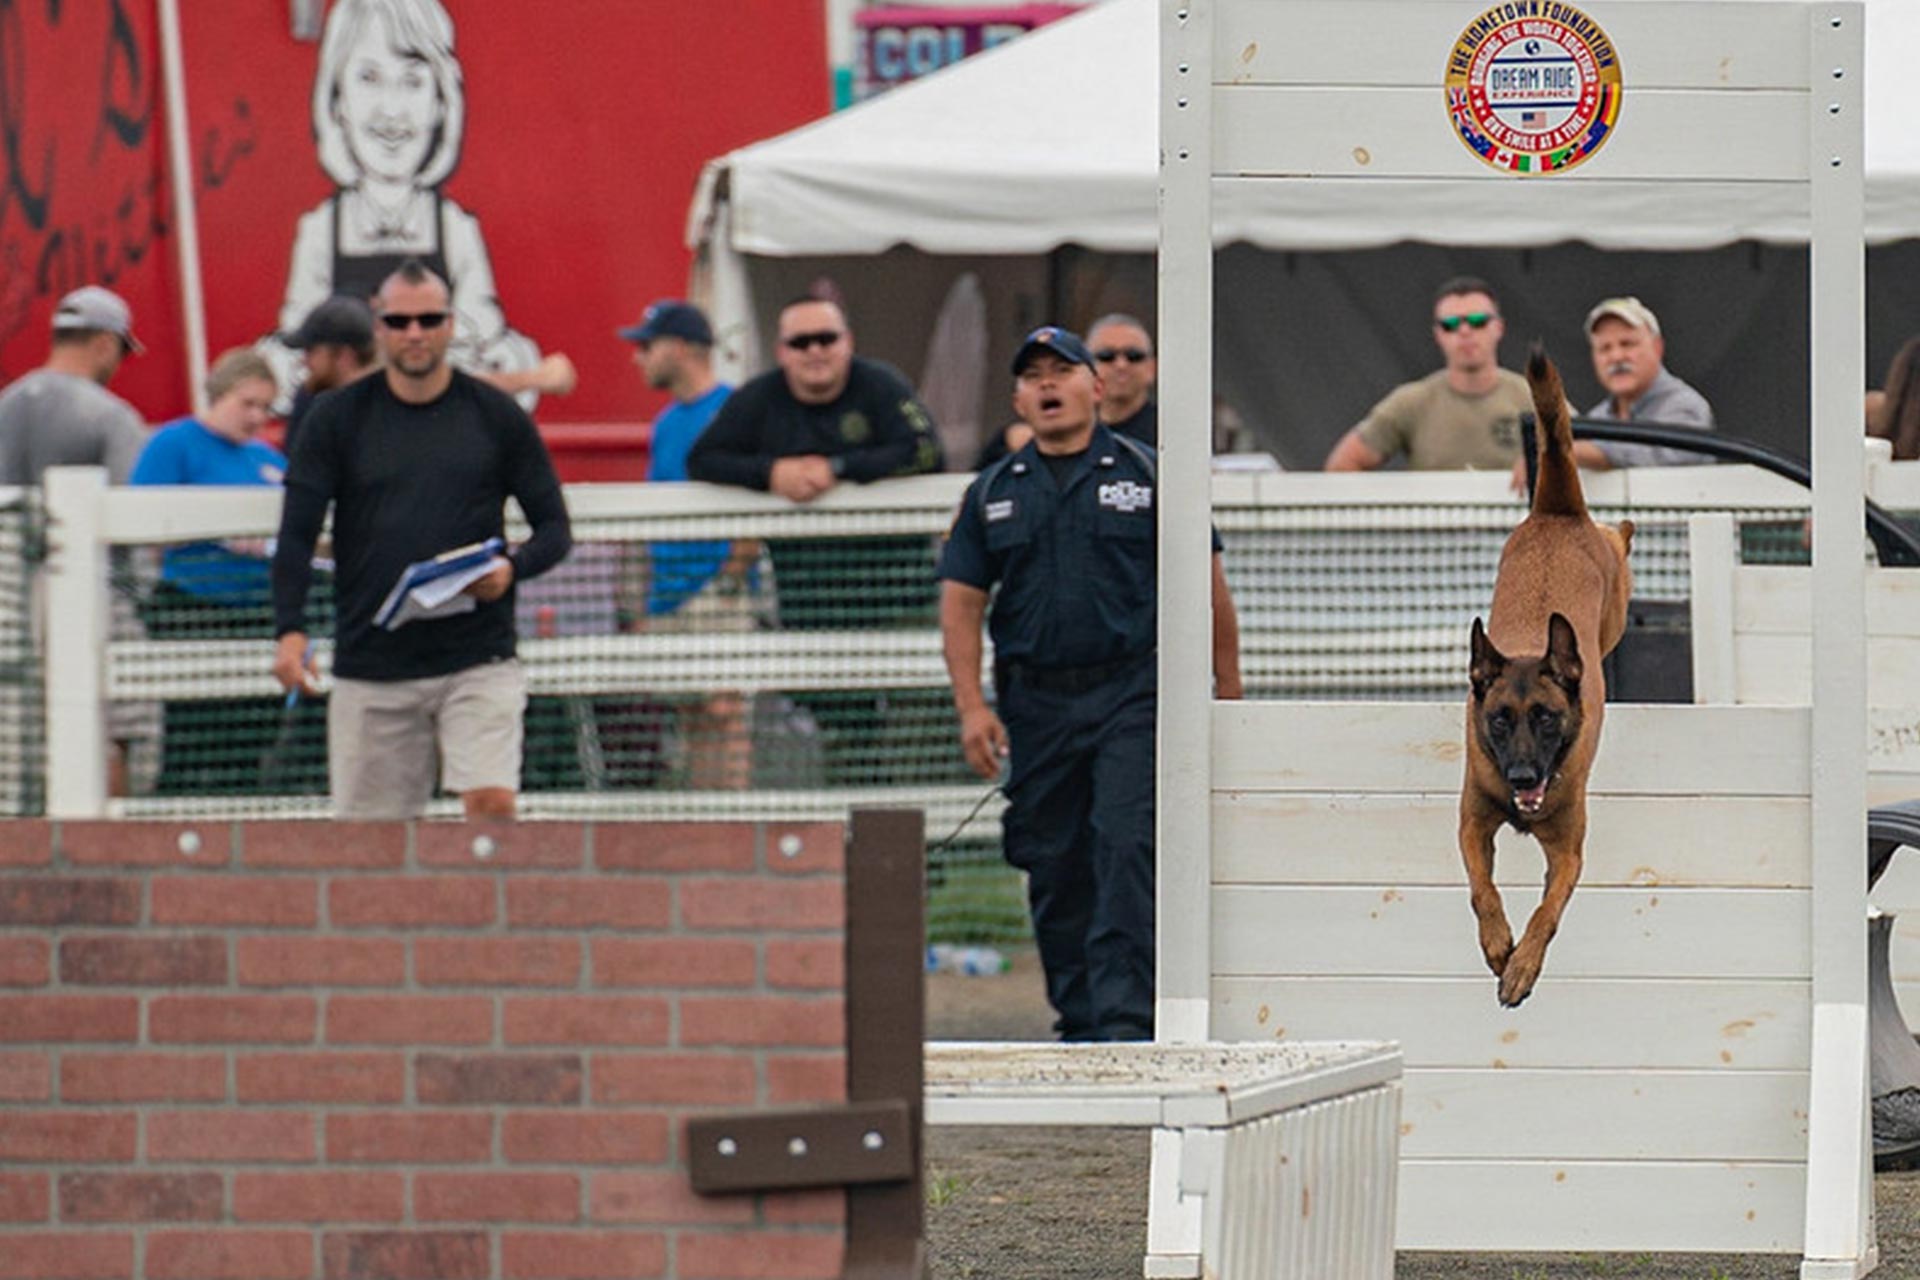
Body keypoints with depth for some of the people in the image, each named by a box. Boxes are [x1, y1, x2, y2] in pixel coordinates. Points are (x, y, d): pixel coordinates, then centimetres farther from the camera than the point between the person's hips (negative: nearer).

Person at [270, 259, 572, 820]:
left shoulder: (497, 416, 5)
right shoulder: (337, 418, 5)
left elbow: (554, 527, 10)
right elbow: (296, 535, 2)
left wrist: (513, 568, -13)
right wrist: (290, 630, -13)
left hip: (477, 656, -1)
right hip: (371, 662, 1)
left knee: (491, 803, -17)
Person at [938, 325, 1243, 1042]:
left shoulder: (1145, 475, 4)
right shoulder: (993, 494, 12)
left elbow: (1206, 584, 7)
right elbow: (960, 604, 10)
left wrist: (1228, 689, 5)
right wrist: (971, 707, -1)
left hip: (1132, 693, -3)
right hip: (1035, 704, 4)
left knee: (1128, 850, -15)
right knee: (1054, 869, 7)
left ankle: (1126, 1018, -18)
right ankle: (1079, 1022, 17)